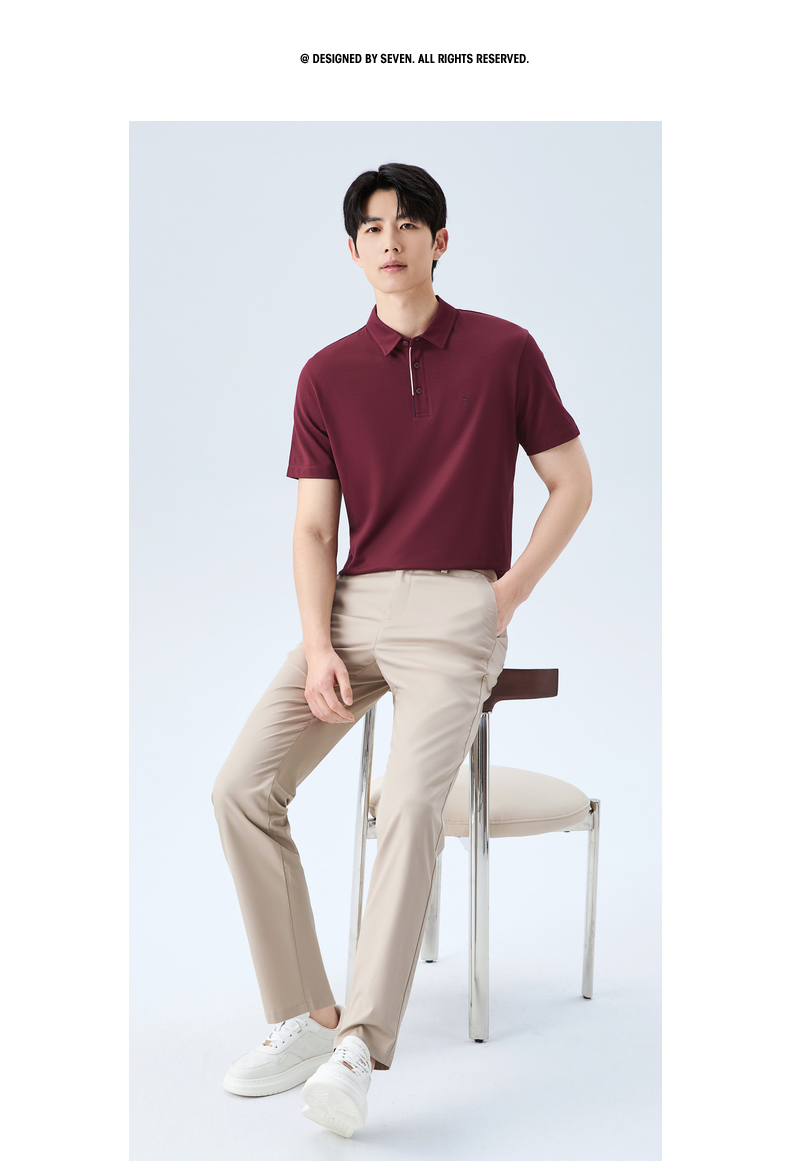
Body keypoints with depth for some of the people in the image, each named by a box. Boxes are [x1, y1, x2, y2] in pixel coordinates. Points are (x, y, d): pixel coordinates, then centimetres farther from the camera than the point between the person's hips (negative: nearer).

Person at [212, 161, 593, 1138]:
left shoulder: (504, 350, 3)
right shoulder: (327, 374, 9)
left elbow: (572, 483, 8)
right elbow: (313, 527, 6)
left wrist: (509, 592, -3)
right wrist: (318, 645, -8)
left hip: (458, 609, -4)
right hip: (353, 606, 4)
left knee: (410, 800, -27)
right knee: (242, 786, -11)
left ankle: (362, 1044, -20)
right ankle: (305, 1017, -1)